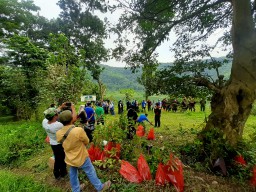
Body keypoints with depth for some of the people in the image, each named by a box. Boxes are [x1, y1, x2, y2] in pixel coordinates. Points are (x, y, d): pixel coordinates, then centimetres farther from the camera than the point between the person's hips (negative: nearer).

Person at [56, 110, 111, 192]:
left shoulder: (58, 133, -17)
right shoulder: (79, 130, -33)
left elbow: (65, 142, 2)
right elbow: (86, 141, -15)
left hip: (69, 159, 5)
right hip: (81, 158, -4)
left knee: (73, 175, 26)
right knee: (91, 173, 16)